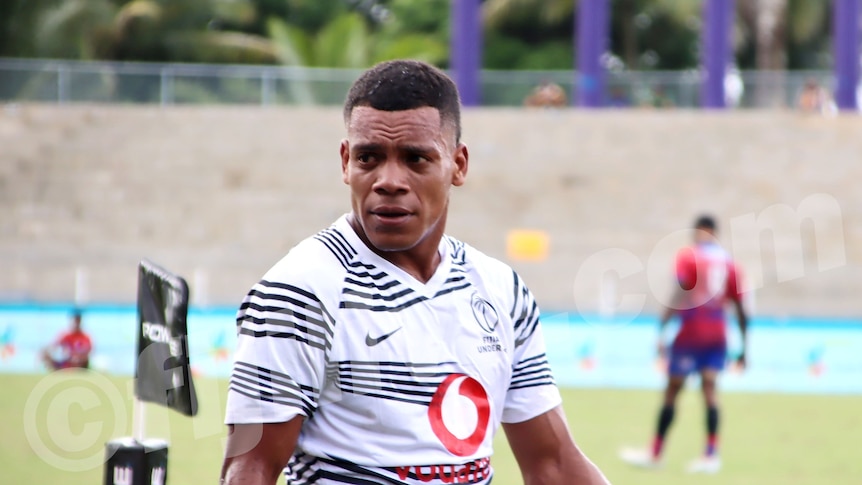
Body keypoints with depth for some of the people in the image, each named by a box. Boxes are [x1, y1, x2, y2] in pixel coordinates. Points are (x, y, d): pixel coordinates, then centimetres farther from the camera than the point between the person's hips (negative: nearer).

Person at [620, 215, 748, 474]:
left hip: (691, 333, -4)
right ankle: (711, 454, -11)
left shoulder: (687, 256, -4)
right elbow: (741, 309, 10)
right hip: (718, 335, 4)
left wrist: (661, 331, -15)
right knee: (709, 387, 1)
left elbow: (678, 296, -14)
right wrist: (743, 349, 16)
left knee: (672, 390, 4)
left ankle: (655, 453, 13)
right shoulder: (729, 261, 10)